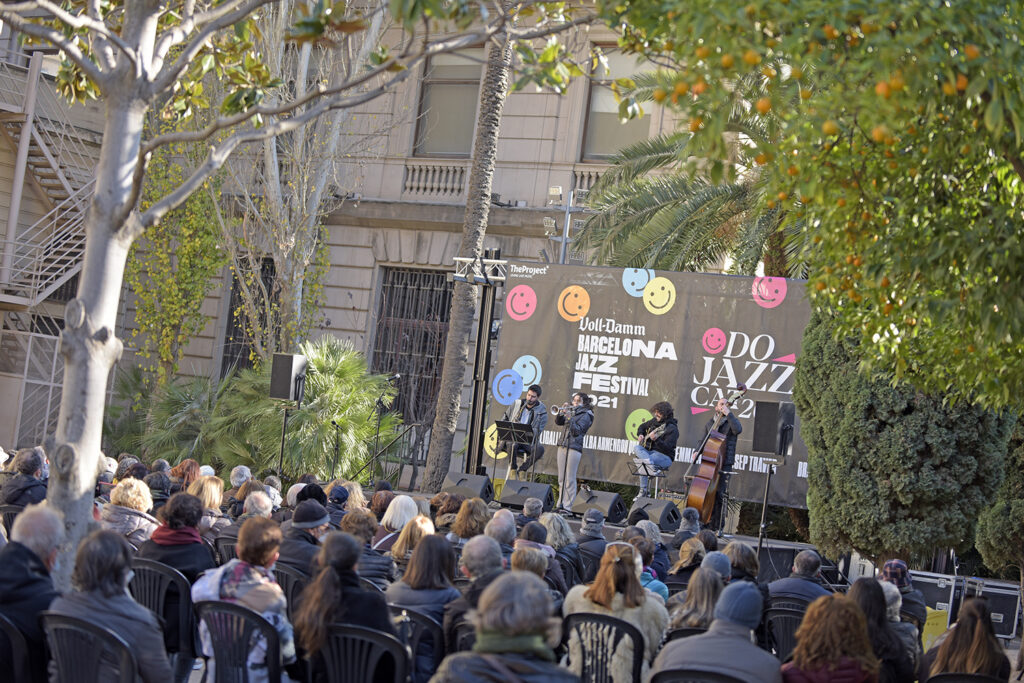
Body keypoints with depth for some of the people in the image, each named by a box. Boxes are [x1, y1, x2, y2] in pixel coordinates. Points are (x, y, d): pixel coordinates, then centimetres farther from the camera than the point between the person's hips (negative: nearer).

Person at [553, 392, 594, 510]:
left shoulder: (586, 415, -2)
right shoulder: (571, 411, 18)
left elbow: (577, 431, -11)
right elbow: (558, 422, 12)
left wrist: (570, 419, -20)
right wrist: (561, 413, -5)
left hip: (574, 448, -7)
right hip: (562, 446, 7)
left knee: (570, 479, -8)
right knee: (561, 478, 7)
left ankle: (567, 506, -7)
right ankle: (560, 504, 12)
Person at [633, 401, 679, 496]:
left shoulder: (672, 428, -14)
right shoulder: (654, 421, 11)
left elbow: (667, 448, -25)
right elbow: (642, 427, 32)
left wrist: (656, 439, -40)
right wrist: (640, 435, 10)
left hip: (664, 457, -8)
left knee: (642, 463, -34)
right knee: (636, 448, -25)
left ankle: (643, 491, -33)